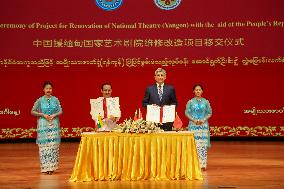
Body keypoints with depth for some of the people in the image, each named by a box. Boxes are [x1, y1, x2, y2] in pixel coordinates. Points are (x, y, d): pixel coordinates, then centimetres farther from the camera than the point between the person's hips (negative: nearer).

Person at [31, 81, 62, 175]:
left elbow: (60, 111, 6)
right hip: (43, 125, -1)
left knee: (53, 145, -2)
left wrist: (54, 115, -12)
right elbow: (33, 111, 3)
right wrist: (43, 115, -9)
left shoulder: (55, 99, 4)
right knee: (44, 146, -3)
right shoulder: (40, 100, 1)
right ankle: (45, 167, 2)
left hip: (54, 125, 1)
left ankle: (52, 166, 5)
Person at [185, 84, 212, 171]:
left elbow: (209, 113, 7)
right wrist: (193, 120, -12)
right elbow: (187, 113, 2)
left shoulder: (205, 102, 5)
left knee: (203, 145, -2)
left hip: (203, 125, 1)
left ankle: (203, 164, 2)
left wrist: (204, 120, -9)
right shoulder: (190, 102, 3)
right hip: (193, 125, -1)